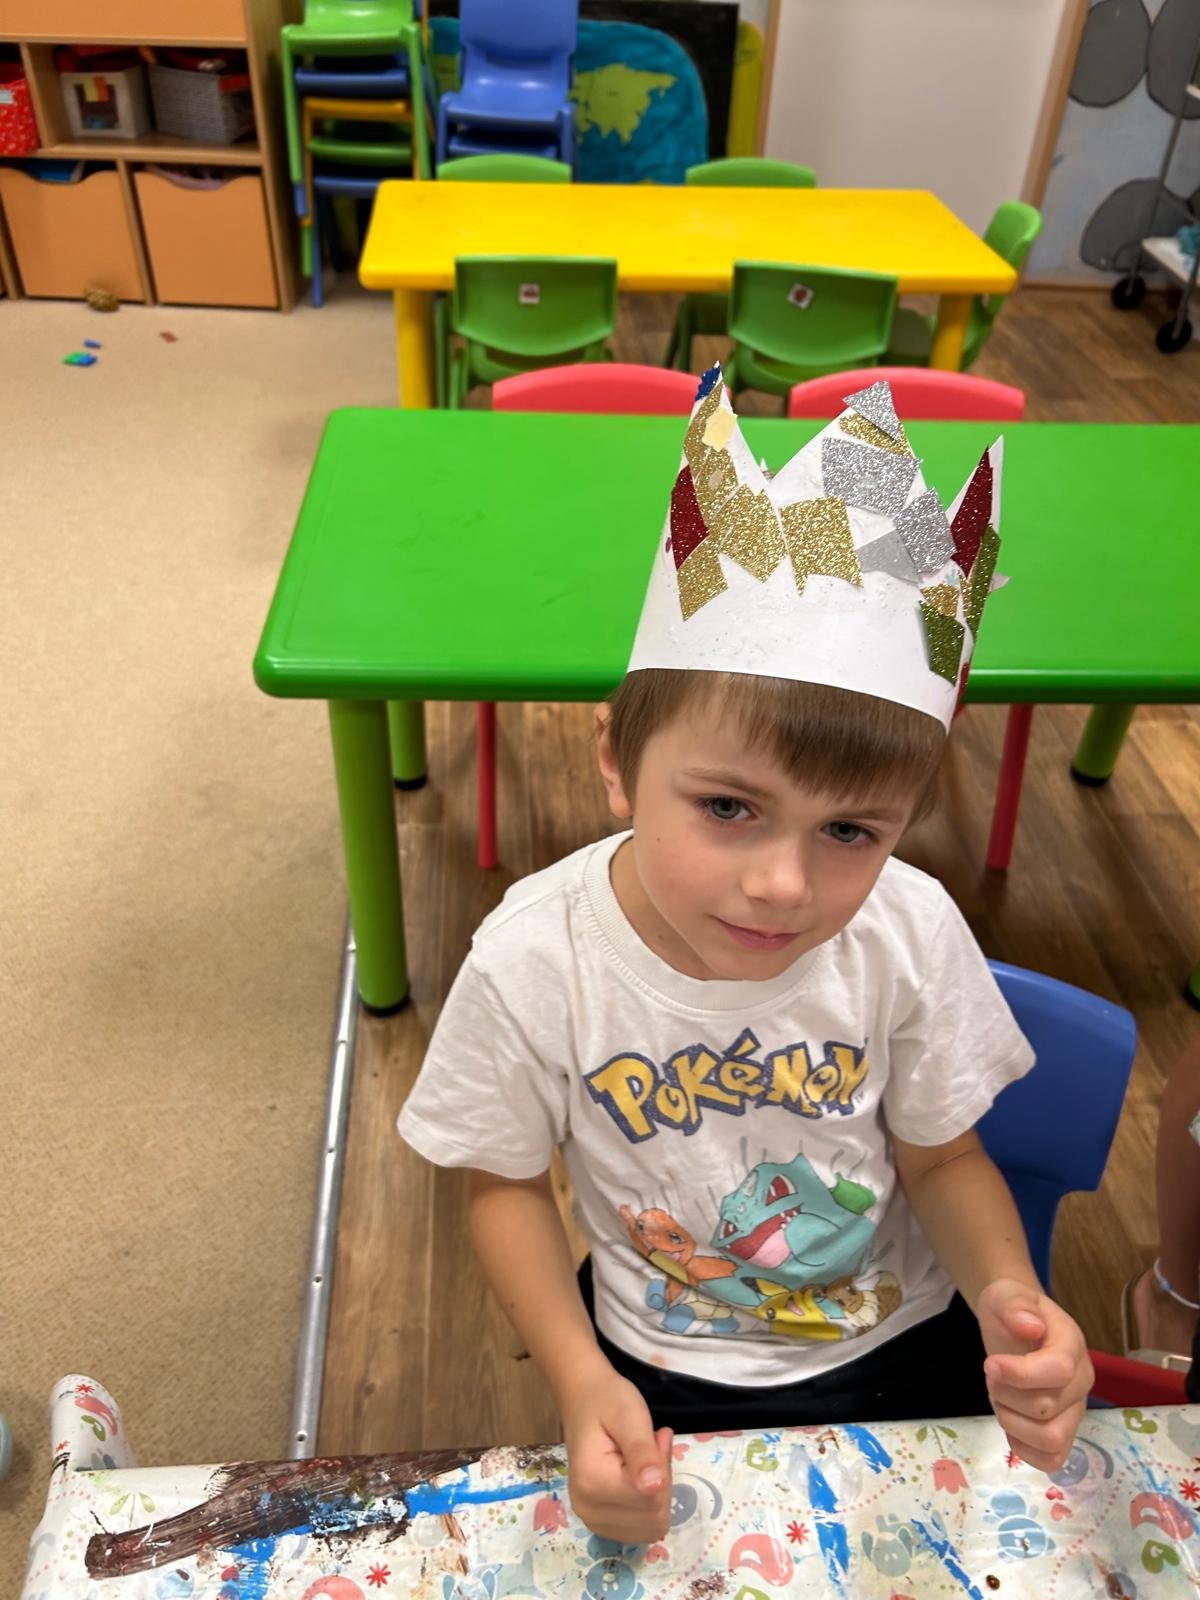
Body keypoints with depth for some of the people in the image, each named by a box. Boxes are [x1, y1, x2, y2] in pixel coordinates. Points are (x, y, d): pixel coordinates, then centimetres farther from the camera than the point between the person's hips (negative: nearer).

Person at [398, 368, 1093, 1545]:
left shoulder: (911, 932, -23)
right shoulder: (532, 962, -28)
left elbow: (944, 1159, -6)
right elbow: (504, 1181, -11)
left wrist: (1009, 1294, -25)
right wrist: (582, 1384, -24)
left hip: (911, 1345, 2)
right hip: (672, 1380, -1)